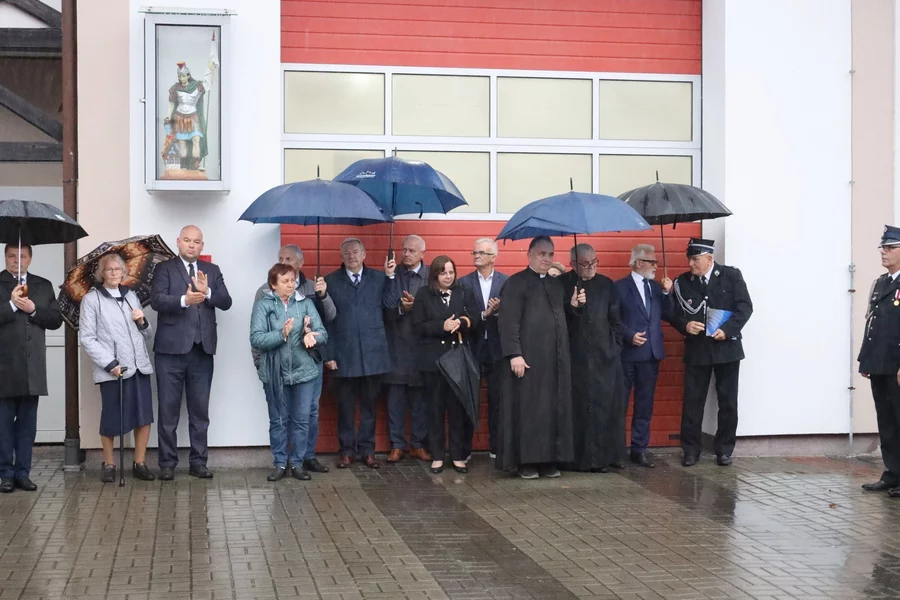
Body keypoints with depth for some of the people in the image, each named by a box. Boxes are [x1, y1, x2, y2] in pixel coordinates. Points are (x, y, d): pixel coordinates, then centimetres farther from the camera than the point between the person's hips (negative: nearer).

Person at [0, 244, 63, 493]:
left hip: (32, 367, 3)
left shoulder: (43, 285, 12)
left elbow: (56, 320, 6)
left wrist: (33, 310, -8)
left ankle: (23, 473, 12)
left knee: (27, 423, 6)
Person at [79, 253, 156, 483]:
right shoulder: (91, 299, 1)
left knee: (144, 417, 3)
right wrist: (110, 363, -14)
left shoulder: (131, 296, 16)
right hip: (113, 370, -4)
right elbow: (87, 338, -6)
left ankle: (139, 463, 14)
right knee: (111, 420, 2)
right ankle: (109, 465, 18)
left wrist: (142, 322, -2)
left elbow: (147, 335, 21)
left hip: (139, 366, 4)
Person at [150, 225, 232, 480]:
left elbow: (226, 302, 2)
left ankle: (198, 461, 17)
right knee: (168, 409, 2)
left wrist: (207, 292, -17)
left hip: (202, 349, 3)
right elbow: (156, 300, -13)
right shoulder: (164, 268, 2)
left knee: (200, 410, 9)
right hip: (171, 348, -3)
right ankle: (167, 463, 9)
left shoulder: (212, 270, 12)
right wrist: (184, 300, -30)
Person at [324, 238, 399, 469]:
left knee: (369, 404, 8)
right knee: (345, 406, 6)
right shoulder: (331, 281, 3)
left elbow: (391, 304, -2)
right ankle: (346, 450, 16)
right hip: (344, 355, -1)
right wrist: (329, 354, -5)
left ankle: (367, 450, 17)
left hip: (373, 354, 1)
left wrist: (390, 276, -10)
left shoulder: (378, 277, 9)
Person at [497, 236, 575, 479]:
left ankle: (549, 460, 13)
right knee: (527, 409, -2)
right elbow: (509, 321, -12)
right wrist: (514, 354, -19)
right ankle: (526, 461, 4)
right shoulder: (516, 283, -4)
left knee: (554, 409, 6)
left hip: (556, 359, 7)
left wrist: (573, 306, 3)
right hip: (528, 358, -6)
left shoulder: (557, 284, 17)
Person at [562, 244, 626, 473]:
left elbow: (614, 319, 14)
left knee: (609, 405, 5)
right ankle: (585, 457, 1)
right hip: (577, 357, -4)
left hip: (606, 355, 4)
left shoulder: (606, 284, 10)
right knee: (581, 406, -4)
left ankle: (608, 454, 14)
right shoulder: (562, 284, -3)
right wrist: (572, 306, -23)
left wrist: (616, 347, 8)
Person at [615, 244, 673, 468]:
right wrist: (630, 335, -18)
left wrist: (666, 293, -3)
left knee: (645, 405, 8)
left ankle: (640, 449, 14)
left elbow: (668, 316, 8)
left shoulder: (657, 287, 12)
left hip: (651, 353, 5)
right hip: (627, 353, -5)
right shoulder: (620, 286, -5)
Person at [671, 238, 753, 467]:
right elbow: (674, 313, 6)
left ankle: (724, 449, 16)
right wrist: (685, 325, -16)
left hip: (727, 347, -1)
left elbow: (745, 306, -6)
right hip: (696, 348, 1)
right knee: (692, 400, 1)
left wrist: (728, 330, -18)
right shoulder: (682, 282, 3)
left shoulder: (731, 276, -2)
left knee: (728, 401, 5)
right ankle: (691, 450, 9)